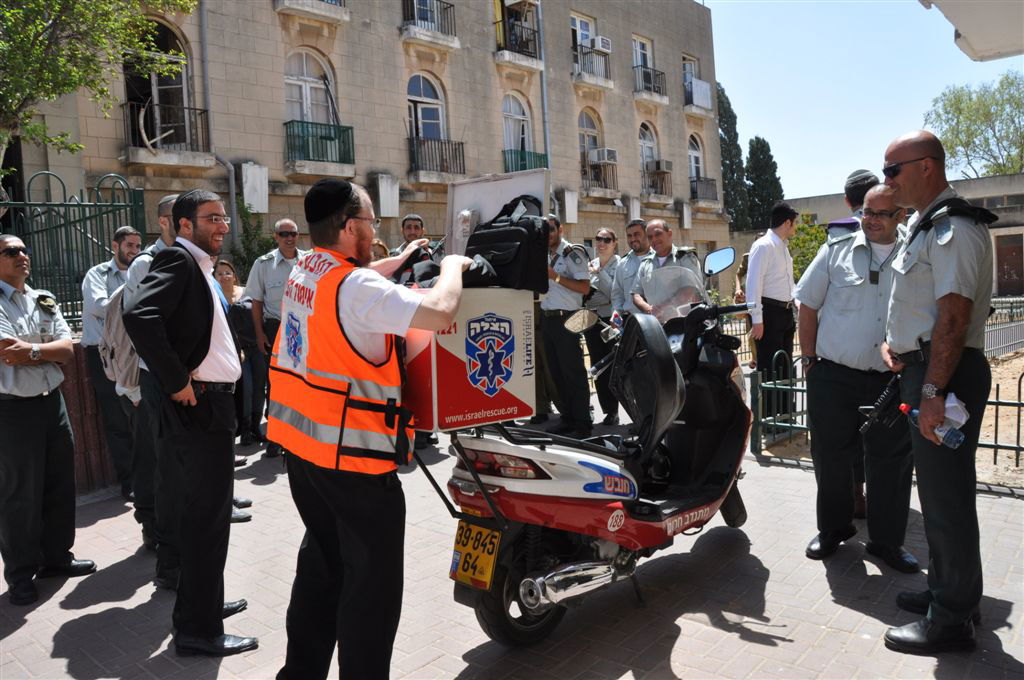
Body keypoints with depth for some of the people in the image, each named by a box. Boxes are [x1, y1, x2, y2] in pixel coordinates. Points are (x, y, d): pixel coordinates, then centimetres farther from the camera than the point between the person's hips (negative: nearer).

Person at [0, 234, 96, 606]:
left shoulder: (44, 299, 11)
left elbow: (68, 348, 1)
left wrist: (30, 349, -13)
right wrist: (46, 350, -8)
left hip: (52, 401, 6)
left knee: (61, 484, 13)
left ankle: (56, 557, 30)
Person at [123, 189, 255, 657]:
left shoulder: (200, 267, 16)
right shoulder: (177, 260, -13)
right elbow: (139, 315, -29)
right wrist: (177, 382, -24)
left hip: (211, 403, 10)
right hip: (198, 405, -10)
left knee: (206, 509, 19)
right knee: (206, 514, -2)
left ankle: (204, 602, 35)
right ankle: (198, 629, 10)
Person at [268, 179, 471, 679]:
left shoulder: (304, 271, 7)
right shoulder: (356, 286, -21)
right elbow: (439, 312, -30)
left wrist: (398, 261, 25)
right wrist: (451, 268, -12)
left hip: (303, 444, 10)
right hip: (352, 454, -9)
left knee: (322, 563, 22)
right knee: (372, 579, 4)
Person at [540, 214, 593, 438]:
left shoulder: (572, 253, -7)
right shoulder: (544, 256, 16)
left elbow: (584, 286, -15)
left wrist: (556, 277, -19)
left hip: (566, 319, -8)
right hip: (547, 317, 8)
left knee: (573, 371, -6)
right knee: (556, 371, 11)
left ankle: (583, 425, -1)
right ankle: (568, 419, 20)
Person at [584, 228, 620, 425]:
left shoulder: (619, 264, -3)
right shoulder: (591, 264, 13)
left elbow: (614, 292, -14)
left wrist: (599, 273, -16)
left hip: (610, 320, -6)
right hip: (591, 320, 6)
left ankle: (612, 411, 3)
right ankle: (608, 410, 15)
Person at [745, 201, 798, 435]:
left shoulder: (784, 247, 16)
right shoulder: (763, 246, -12)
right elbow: (753, 284, -17)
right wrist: (757, 319, -21)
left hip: (786, 311, 9)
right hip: (769, 312, -9)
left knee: (784, 367, 15)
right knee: (769, 369, -5)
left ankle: (785, 415, 25)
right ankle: (768, 420, 1)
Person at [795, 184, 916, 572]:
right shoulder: (837, 251, 2)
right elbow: (808, 306, 4)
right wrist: (810, 359, 1)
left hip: (891, 381, 1)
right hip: (834, 376, -1)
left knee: (891, 462, 7)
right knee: (832, 456, 9)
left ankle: (887, 540, 24)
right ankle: (833, 528, 29)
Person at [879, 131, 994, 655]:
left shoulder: (953, 227, -15)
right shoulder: (925, 226, 17)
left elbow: (955, 314, -23)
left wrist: (933, 391, -26)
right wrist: (896, 341, 11)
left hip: (945, 374, -11)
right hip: (924, 368, 11)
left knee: (946, 495, -3)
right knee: (937, 489, 18)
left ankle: (951, 620, 9)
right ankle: (947, 590, 33)